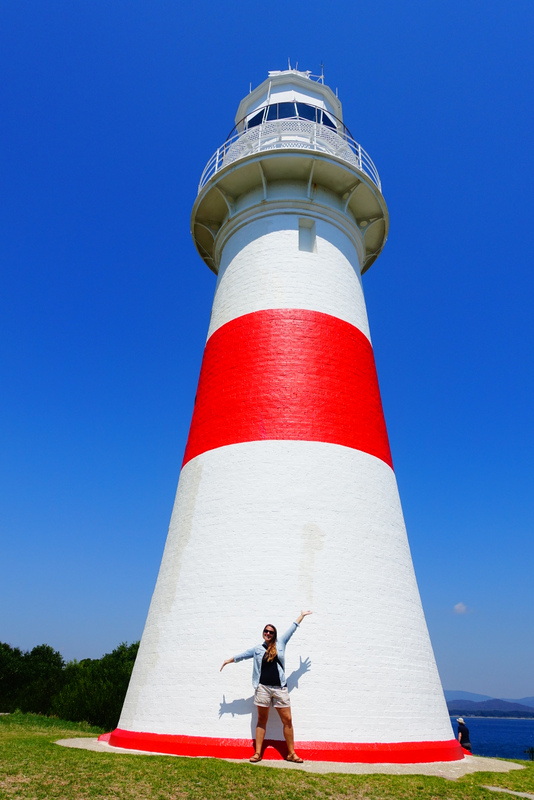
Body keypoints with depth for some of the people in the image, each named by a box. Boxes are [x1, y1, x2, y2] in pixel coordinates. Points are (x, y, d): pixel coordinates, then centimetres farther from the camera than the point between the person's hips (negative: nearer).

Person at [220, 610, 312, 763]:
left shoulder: (280, 643, 6)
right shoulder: (257, 649, 8)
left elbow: (292, 629, 9)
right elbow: (242, 655, 21)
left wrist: (302, 615, 11)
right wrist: (228, 661, 31)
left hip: (280, 688, 0)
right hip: (263, 687, 0)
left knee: (287, 720, 2)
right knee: (262, 720, 8)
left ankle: (291, 754, 14)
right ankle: (258, 753, 18)